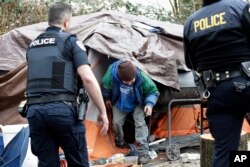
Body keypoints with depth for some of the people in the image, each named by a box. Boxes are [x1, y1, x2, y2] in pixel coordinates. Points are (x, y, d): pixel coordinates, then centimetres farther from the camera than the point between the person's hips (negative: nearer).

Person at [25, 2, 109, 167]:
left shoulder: (32, 46, 19)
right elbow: (88, 78, -9)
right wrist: (103, 111, -4)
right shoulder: (70, 41, 1)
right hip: (62, 109, -5)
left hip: (34, 111, 5)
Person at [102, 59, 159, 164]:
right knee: (116, 122, 6)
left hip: (137, 103, -2)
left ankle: (143, 152, -14)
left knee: (140, 123, -15)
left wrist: (149, 103, -41)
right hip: (120, 103, 2)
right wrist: (107, 99, 6)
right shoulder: (111, 76, -38)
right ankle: (120, 143, 37)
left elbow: (153, 91, -22)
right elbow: (106, 86, -11)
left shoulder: (142, 78, -40)